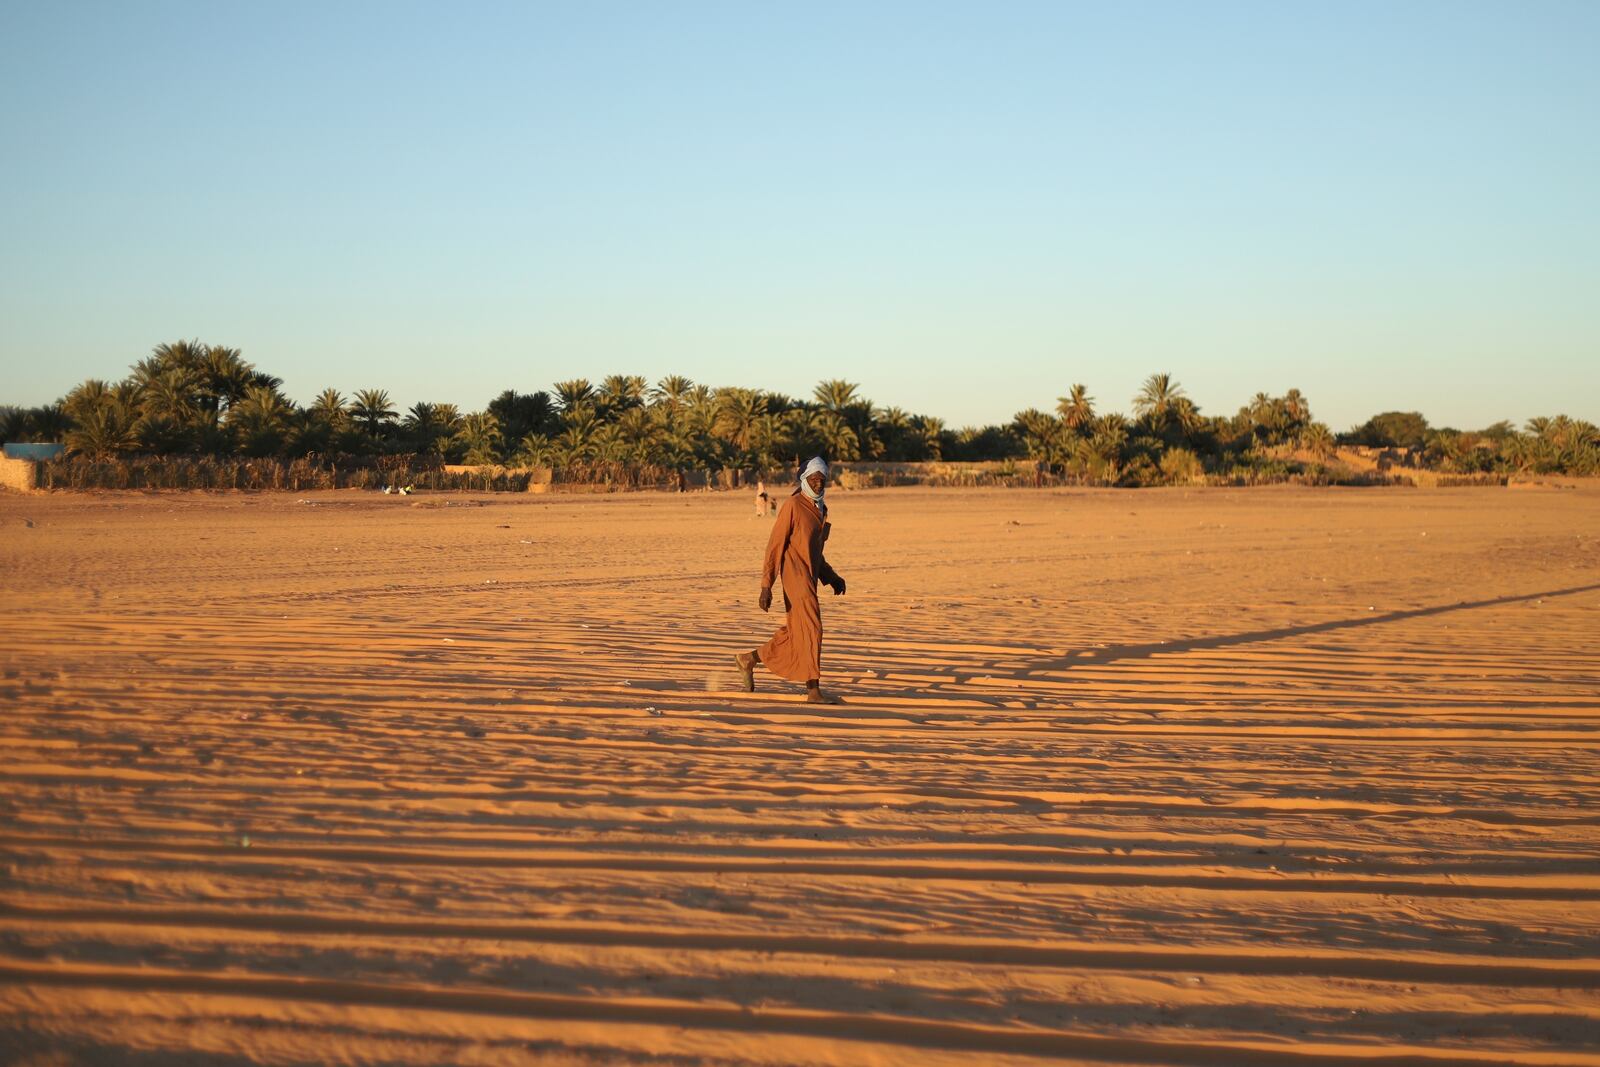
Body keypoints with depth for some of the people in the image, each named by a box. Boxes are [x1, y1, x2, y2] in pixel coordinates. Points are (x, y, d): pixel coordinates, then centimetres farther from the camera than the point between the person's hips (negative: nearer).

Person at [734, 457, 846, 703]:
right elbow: (775, 546, -13)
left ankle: (749, 659, 28)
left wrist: (832, 578, 15)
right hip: (796, 576, -9)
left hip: (809, 578, 9)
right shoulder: (793, 505, -12)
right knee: (811, 629, -10)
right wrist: (766, 586, -16)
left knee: (795, 633, 13)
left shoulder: (820, 509, 14)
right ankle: (813, 690, -7)